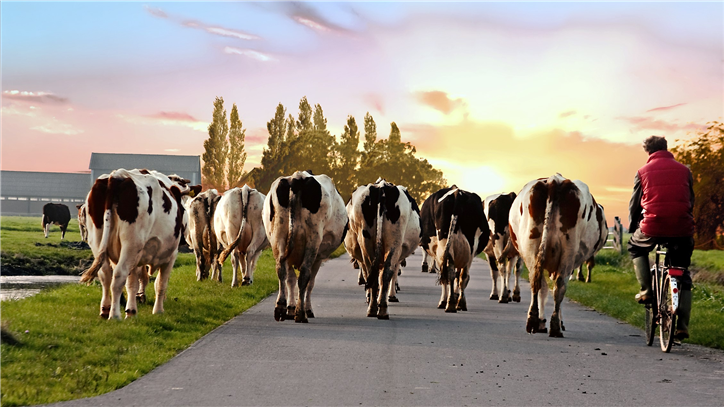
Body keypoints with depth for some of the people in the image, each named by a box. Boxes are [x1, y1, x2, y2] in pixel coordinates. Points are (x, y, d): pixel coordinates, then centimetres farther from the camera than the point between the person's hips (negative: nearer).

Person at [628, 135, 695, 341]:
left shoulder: (643, 171, 6)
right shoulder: (683, 170, 11)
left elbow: (634, 204, 12)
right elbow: (691, 200, 19)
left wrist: (632, 228, 26)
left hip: (652, 227, -2)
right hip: (682, 229, 2)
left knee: (635, 248, 31)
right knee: (684, 276, 15)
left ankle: (646, 290, 15)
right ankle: (682, 324, 5)